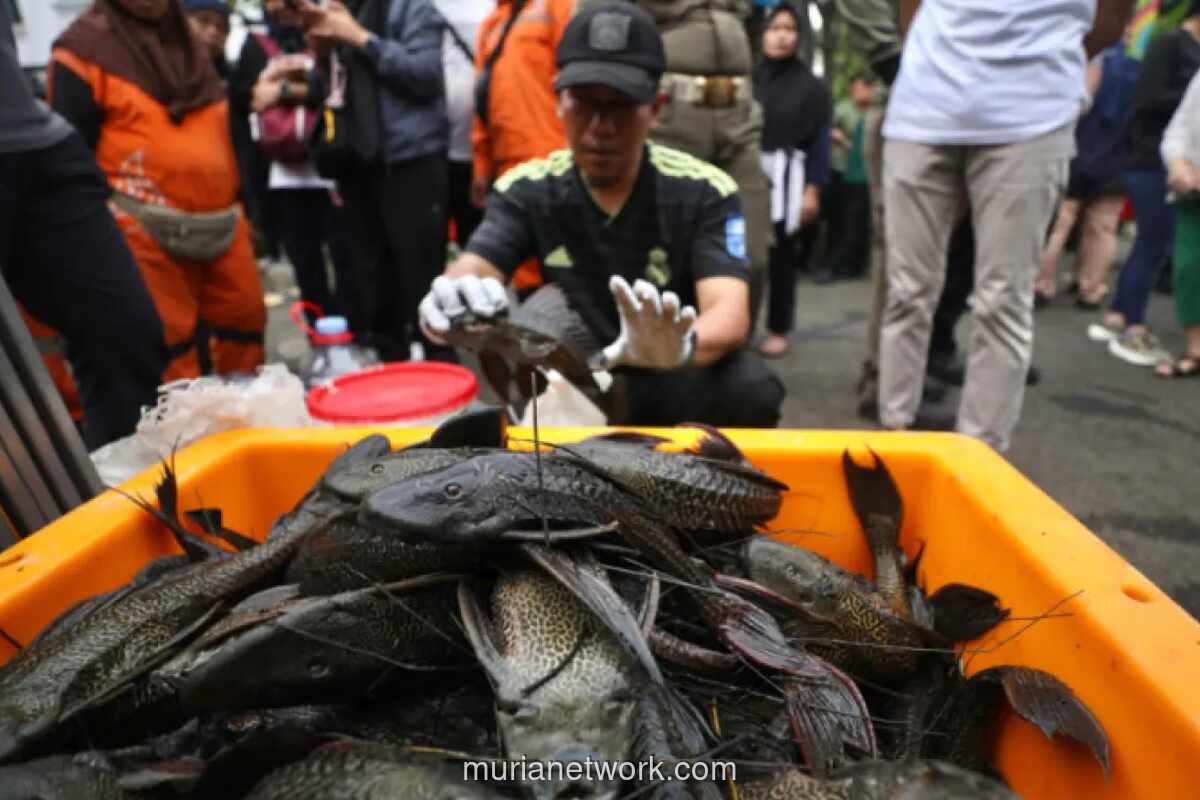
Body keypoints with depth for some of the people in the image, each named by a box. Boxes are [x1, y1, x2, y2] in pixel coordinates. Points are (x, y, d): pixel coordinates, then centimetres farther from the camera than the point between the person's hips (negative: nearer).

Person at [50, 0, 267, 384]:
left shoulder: (190, 44, 18)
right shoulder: (84, 49, -2)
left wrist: (239, 208, 19)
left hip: (223, 222, 6)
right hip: (146, 230, -6)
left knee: (246, 320, 9)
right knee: (169, 342, -3)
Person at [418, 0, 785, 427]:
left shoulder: (704, 191, -13)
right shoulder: (526, 189, -6)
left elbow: (729, 314, -26)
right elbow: (469, 272, -20)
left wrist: (681, 345, -51)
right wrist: (451, 303, -47)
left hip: (676, 382, -1)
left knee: (751, 387, -32)